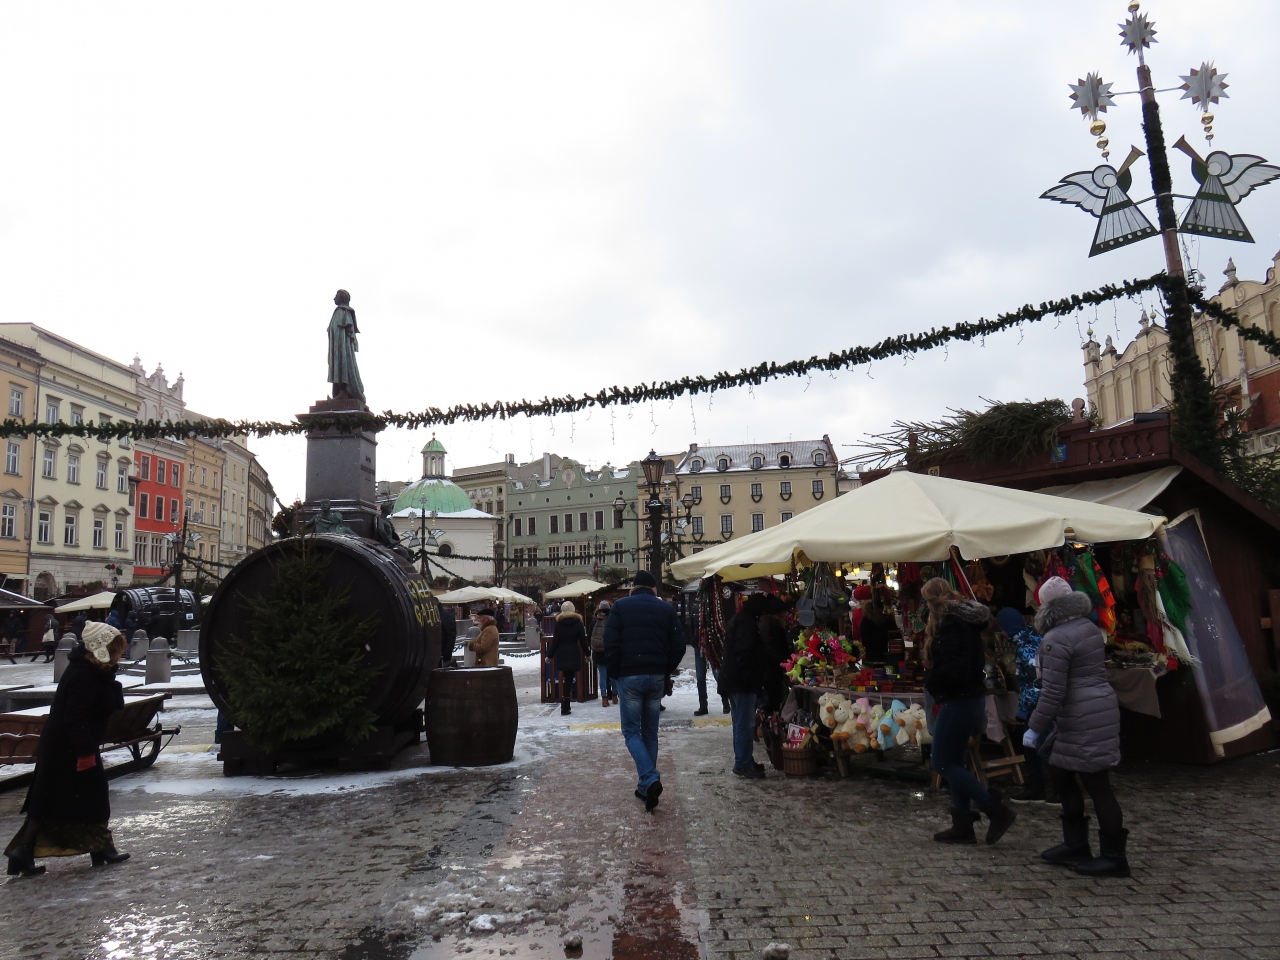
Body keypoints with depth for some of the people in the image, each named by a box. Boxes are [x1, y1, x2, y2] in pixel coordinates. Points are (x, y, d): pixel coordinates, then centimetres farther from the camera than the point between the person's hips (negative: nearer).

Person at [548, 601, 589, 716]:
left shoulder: (558, 623, 0)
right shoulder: (578, 622, -1)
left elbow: (555, 641, -2)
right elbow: (583, 640, 0)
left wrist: (550, 655, 5)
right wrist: (586, 654, 10)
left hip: (561, 655, 2)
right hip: (574, 655, -1)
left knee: (566, 679, 13)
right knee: (569, 680, -1)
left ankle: (566, 705, 16)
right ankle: (565, 708, -5)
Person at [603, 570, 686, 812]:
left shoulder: (621, 606, 0)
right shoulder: (667, 609, 6)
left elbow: (610, 644, -7)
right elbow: (678, 646, 2)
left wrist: (615, 674, 4)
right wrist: (666, 672, 12)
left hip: (629, 676, -3)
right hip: (657, 678, 3)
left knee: (632, 731, 3)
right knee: (650, 732, 13)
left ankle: (650, 780, -16)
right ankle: (646, 787, 17)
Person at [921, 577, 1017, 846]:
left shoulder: (950, 623, -18)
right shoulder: (966, 619, 13)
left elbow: (952, 670, -26)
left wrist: (930, 680, -8)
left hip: (959, 701, -10)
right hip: (972, 696, 10)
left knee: (943, 764, -3)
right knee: (954, 763, 14)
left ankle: (996, 811, -2)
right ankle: (963, 826, 19)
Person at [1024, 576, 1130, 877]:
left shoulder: (1056, 639, -18)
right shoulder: (1089, 628, 11)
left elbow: (1053, 691, -20)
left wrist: (1035, 729, -13)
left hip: (1082, 718, -10)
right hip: (1100, 706, 10)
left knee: (1096, 784, -1)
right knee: (1060, 773, 17)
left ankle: (1114, 857, 9)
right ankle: (1075, 845, 24)